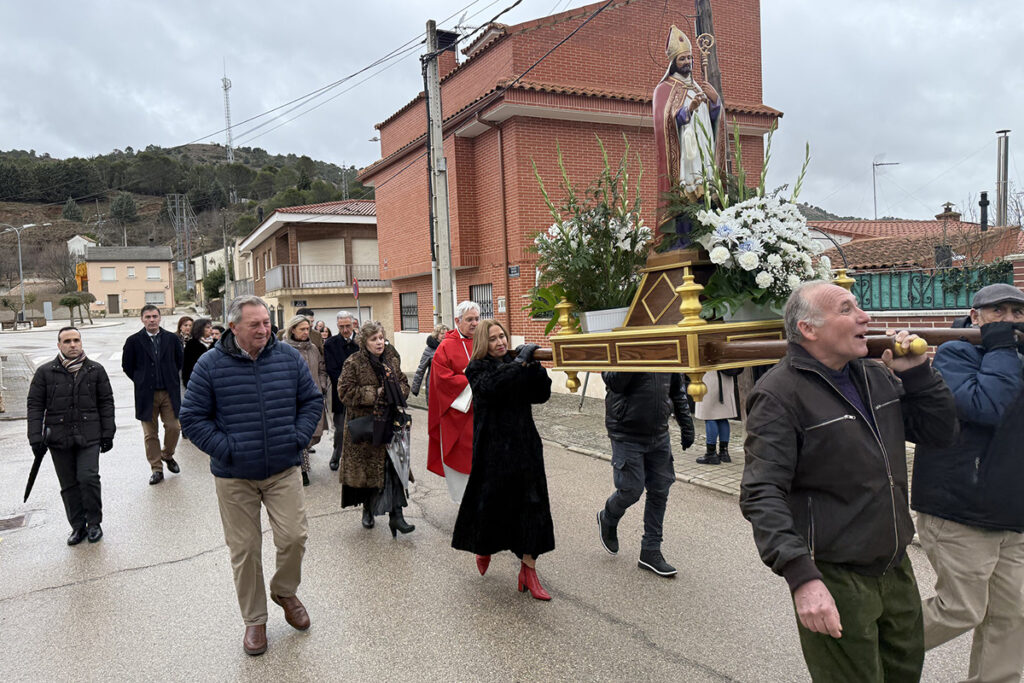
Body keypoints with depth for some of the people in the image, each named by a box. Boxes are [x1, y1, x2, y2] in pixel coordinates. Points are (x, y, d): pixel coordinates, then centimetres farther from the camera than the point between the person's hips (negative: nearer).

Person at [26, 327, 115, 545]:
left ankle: (94, 523, 8)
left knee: (88, 478, -10)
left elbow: (106, 402, 7)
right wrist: (36, 438, -3)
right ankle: (78, 526, 20)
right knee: (69, 485, 8)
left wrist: (108, 434, 4)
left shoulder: (96, 370, 4)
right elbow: (35, 405, 4)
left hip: (89, 437, -1)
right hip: (58, 438, 1)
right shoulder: (45, 372, 3)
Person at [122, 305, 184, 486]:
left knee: (173, 427, -1)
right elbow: (127, 365, 7)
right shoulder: (133, 341, -1)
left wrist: (171, 378, 10)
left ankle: (167, 455, 27)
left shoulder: (172, 339, 3)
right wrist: (141, 381, 4)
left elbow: (180, 360, 15)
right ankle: (156, 469, 14)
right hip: (146, 394, -1)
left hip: (169, 392, 1)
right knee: (151, 434, 4)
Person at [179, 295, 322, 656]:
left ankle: (285, 592, 29)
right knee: (244, 550, 8)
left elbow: (312, 400, 8)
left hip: (284, 470, 1)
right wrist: (225, 449, -11)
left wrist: (297, 438, -3)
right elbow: (193, 417, -3)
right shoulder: (211, 364, -7)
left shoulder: (289, 358, -1)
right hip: (234, 477, -1)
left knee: (293, 537, -3)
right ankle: (254, 619, 27)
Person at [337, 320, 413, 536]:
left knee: (394, 468, -3)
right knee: (367, 469, 8)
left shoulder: (391, 360, 9)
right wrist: (374, 394, -17)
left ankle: (396, 514, 0)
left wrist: (394, 392, -6)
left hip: (390, 423, 3)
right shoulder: (353, 363, -6)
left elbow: (405, 385, 16)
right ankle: (367, 509, 28)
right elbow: (345, 391, -13)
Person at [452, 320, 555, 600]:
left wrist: (534, 367, -13)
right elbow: (491, 387, -25)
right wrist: (520, 363, -26)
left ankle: (528, 571, 7)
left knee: (531, 504, -1)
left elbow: (541, 395, 1)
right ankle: (483, 547, 39)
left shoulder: (516, 363, 9)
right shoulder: (478, 368, -3)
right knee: (490, 501, 7)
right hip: (493, 447, -3)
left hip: (524, 445, 4)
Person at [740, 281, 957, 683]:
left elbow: (941, 431, 12)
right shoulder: (779, 394, -18)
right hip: (833, 580, -8)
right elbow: (762, 496, -24)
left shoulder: (876, 376, 7)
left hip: (896, 569, 8)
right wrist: (802, 577, -31)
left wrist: (916, 372, -1)